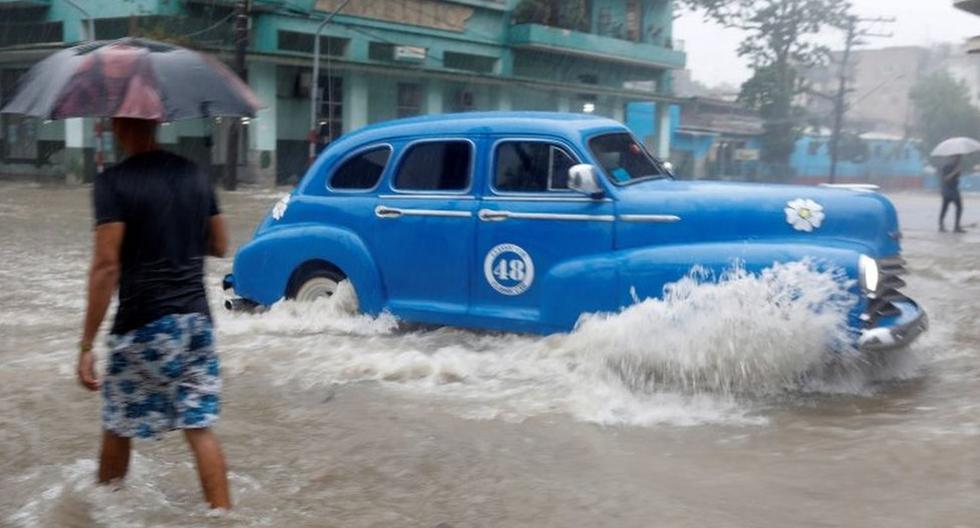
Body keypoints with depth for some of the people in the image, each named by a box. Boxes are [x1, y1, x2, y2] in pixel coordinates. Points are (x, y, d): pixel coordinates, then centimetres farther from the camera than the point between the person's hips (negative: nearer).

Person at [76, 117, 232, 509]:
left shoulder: (113, 183, -12)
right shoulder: (194, 175, 6)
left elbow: (106, 266, -18)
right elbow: (219, 246, 14)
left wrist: (86, 345, -16)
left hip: (143, 327, -4)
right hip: (196, 319, 5)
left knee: (117, 428, 17)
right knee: (200, 428, 7)